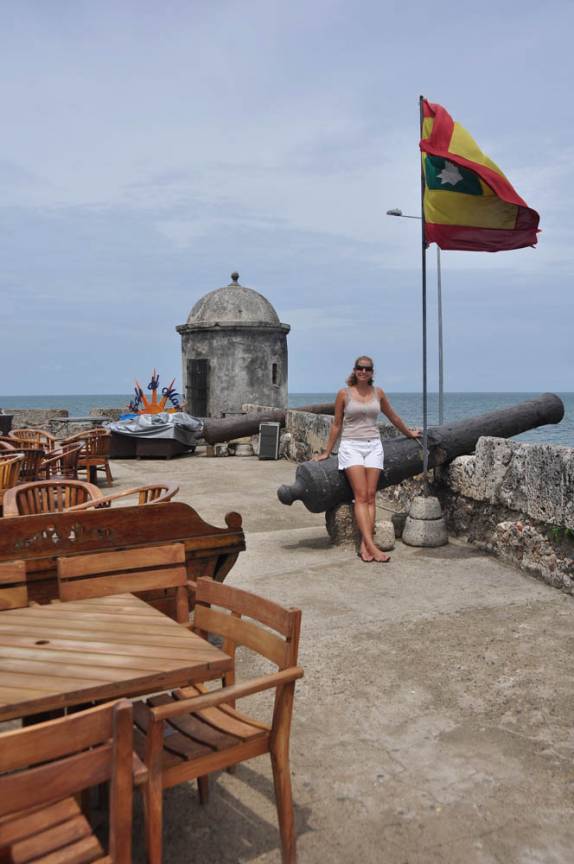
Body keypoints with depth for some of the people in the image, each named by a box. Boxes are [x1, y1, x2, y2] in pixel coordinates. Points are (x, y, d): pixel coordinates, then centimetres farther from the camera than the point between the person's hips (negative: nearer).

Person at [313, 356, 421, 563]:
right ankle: (371, 546, -20)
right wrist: (327, 452, 10)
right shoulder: (344, 394, 1)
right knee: (361, 496, -14)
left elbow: (393, 417, 24)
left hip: (373, 446, 3)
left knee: (370, 496, -6)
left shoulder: (378, 393, 9)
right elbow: (336, 425, 8)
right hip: (351, 446, -3)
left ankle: (364, 546, -8)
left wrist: (409, 433, 35)